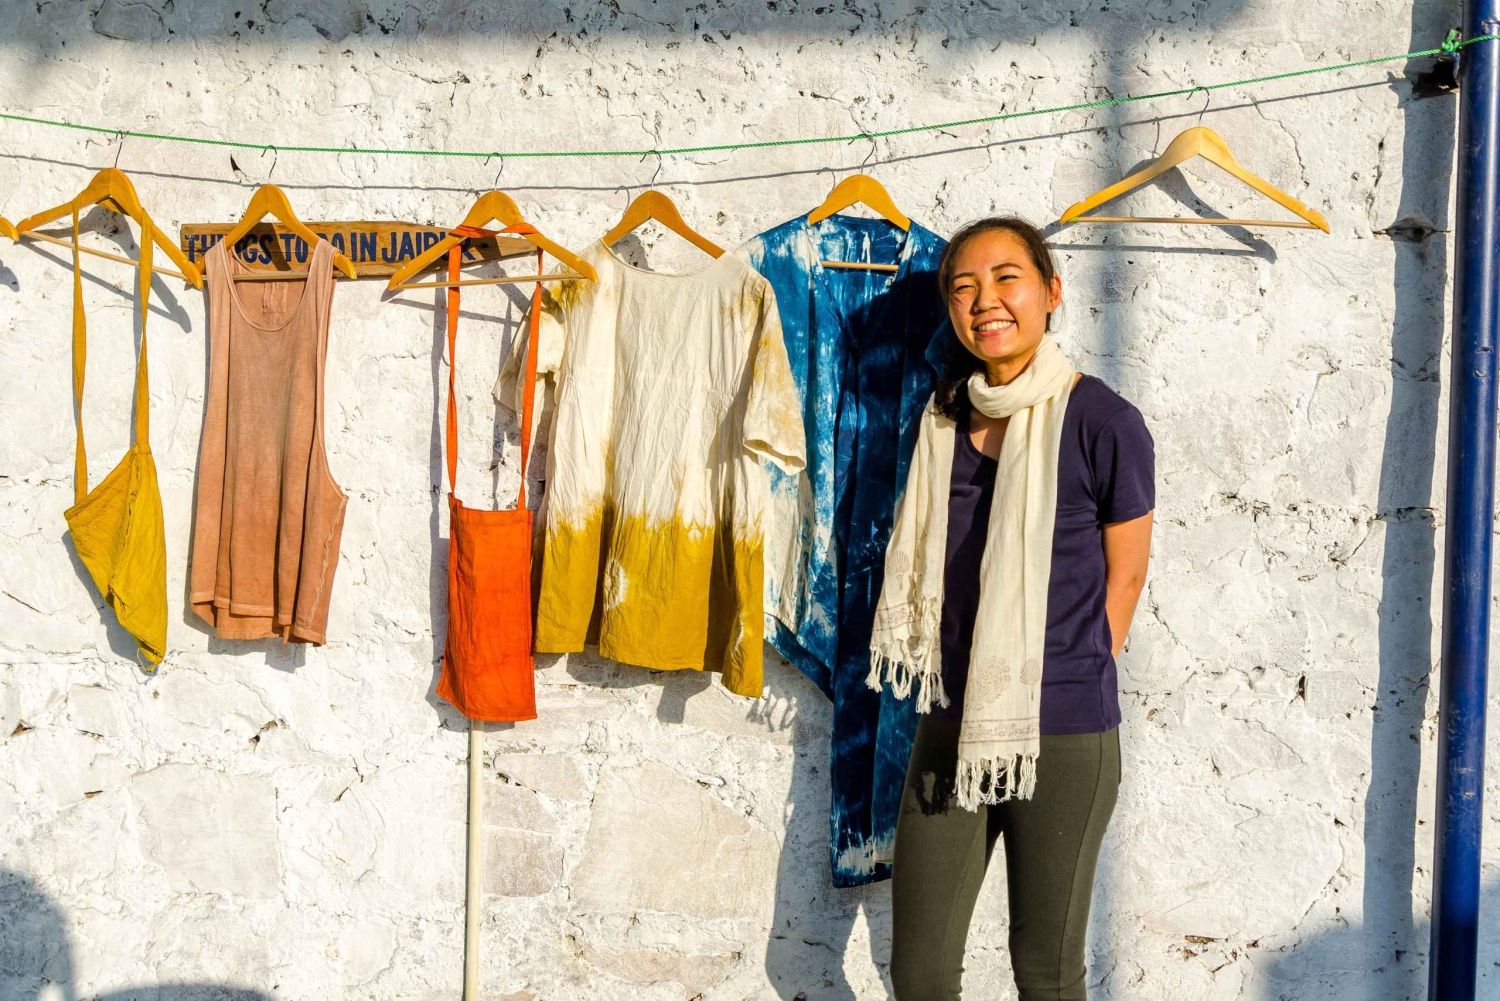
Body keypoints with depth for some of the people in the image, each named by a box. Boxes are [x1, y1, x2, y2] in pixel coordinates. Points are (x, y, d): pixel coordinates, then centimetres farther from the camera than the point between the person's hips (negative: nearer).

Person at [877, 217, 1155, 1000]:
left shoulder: (1102, 423, -12)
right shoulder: (945, 420, 4)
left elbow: (1124, 576, -2)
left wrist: (1073, 683, 5)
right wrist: (960, 687, 11)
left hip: (1065, 737, -5)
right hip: (952, 726, 5)